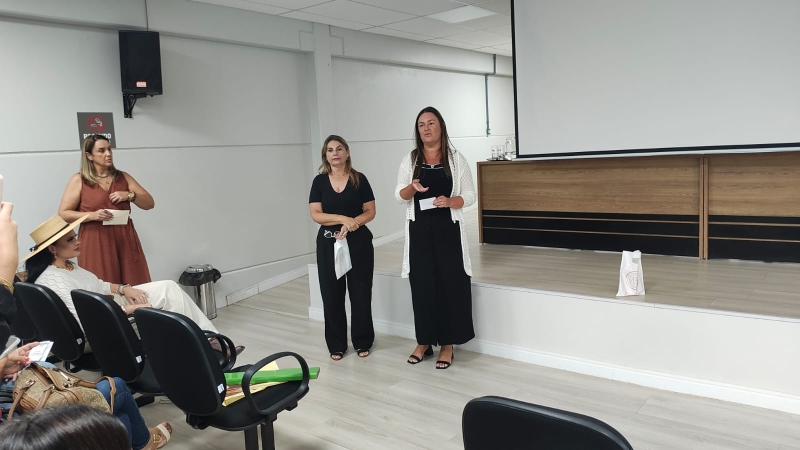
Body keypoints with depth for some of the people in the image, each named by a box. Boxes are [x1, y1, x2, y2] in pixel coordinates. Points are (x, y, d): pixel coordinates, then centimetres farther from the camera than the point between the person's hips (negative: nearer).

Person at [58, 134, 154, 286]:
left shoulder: (123, 177, 12)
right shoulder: (79, 180, 3)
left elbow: (149, 203, 10)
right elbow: (63, 213, 0)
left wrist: (130, 195, -9)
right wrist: (92, 215, -15)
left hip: (125, 241, 3)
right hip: (96, 243, -3)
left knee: (136, 289, -1)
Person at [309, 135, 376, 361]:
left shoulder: (359, 179, 0)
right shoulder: (319, 181, 3)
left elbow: (370, 212, 0)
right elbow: (315, 214, -4)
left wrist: (352, 223, -17)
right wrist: (342, 218, -16)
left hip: (358, 241, -1)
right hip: (328, 243, 1)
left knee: (360, 292, 4)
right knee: (332, 294, 4)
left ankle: (362, 342, 20)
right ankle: (336, 344, 18)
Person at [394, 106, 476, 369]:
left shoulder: (456, 159, 2)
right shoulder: (409, 160, 7)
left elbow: (470, 195, 2)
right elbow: (399, 196, 7)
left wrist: (450, 201, -18)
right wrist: (412, 187, -15)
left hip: (447, 230, -2)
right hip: (419, 231, 2)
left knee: (450, 284, -1)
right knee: (422, 285, 4)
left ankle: (447, 344, 10)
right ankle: (424, 341, 17)